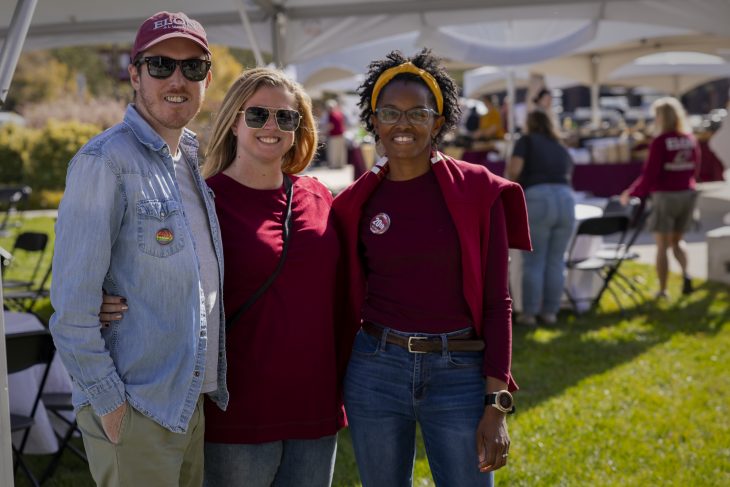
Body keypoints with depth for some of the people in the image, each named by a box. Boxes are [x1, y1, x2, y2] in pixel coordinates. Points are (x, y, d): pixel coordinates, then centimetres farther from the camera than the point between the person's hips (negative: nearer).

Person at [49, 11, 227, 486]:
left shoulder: (194, 160, 10)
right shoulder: (106, 161, -14)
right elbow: (73, 303, -17)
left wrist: (212, 383, 12)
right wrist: (108, 401, -17)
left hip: (193, 404, 7)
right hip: (134, 411, -7)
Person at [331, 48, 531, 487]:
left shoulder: (477, 192, -3)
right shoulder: (358, 202, 4)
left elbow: (497, 301, -4)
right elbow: (350, 300, 11)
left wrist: (497, 403, -9)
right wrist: (338, 387, 9)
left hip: (460, 372, -2)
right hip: (376, 371, 2)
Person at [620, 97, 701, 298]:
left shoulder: (660, 142, -15)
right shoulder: (691, 140, 1)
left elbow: (649, 174, -15)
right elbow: (694, 169, 11)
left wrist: (631, 193, -2)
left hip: (665, 196, -5)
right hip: (687, 194, 5)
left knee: (662, 245, 7)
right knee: (677, 239, 21)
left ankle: (662, 289, 11)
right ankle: (685, 273, -2)